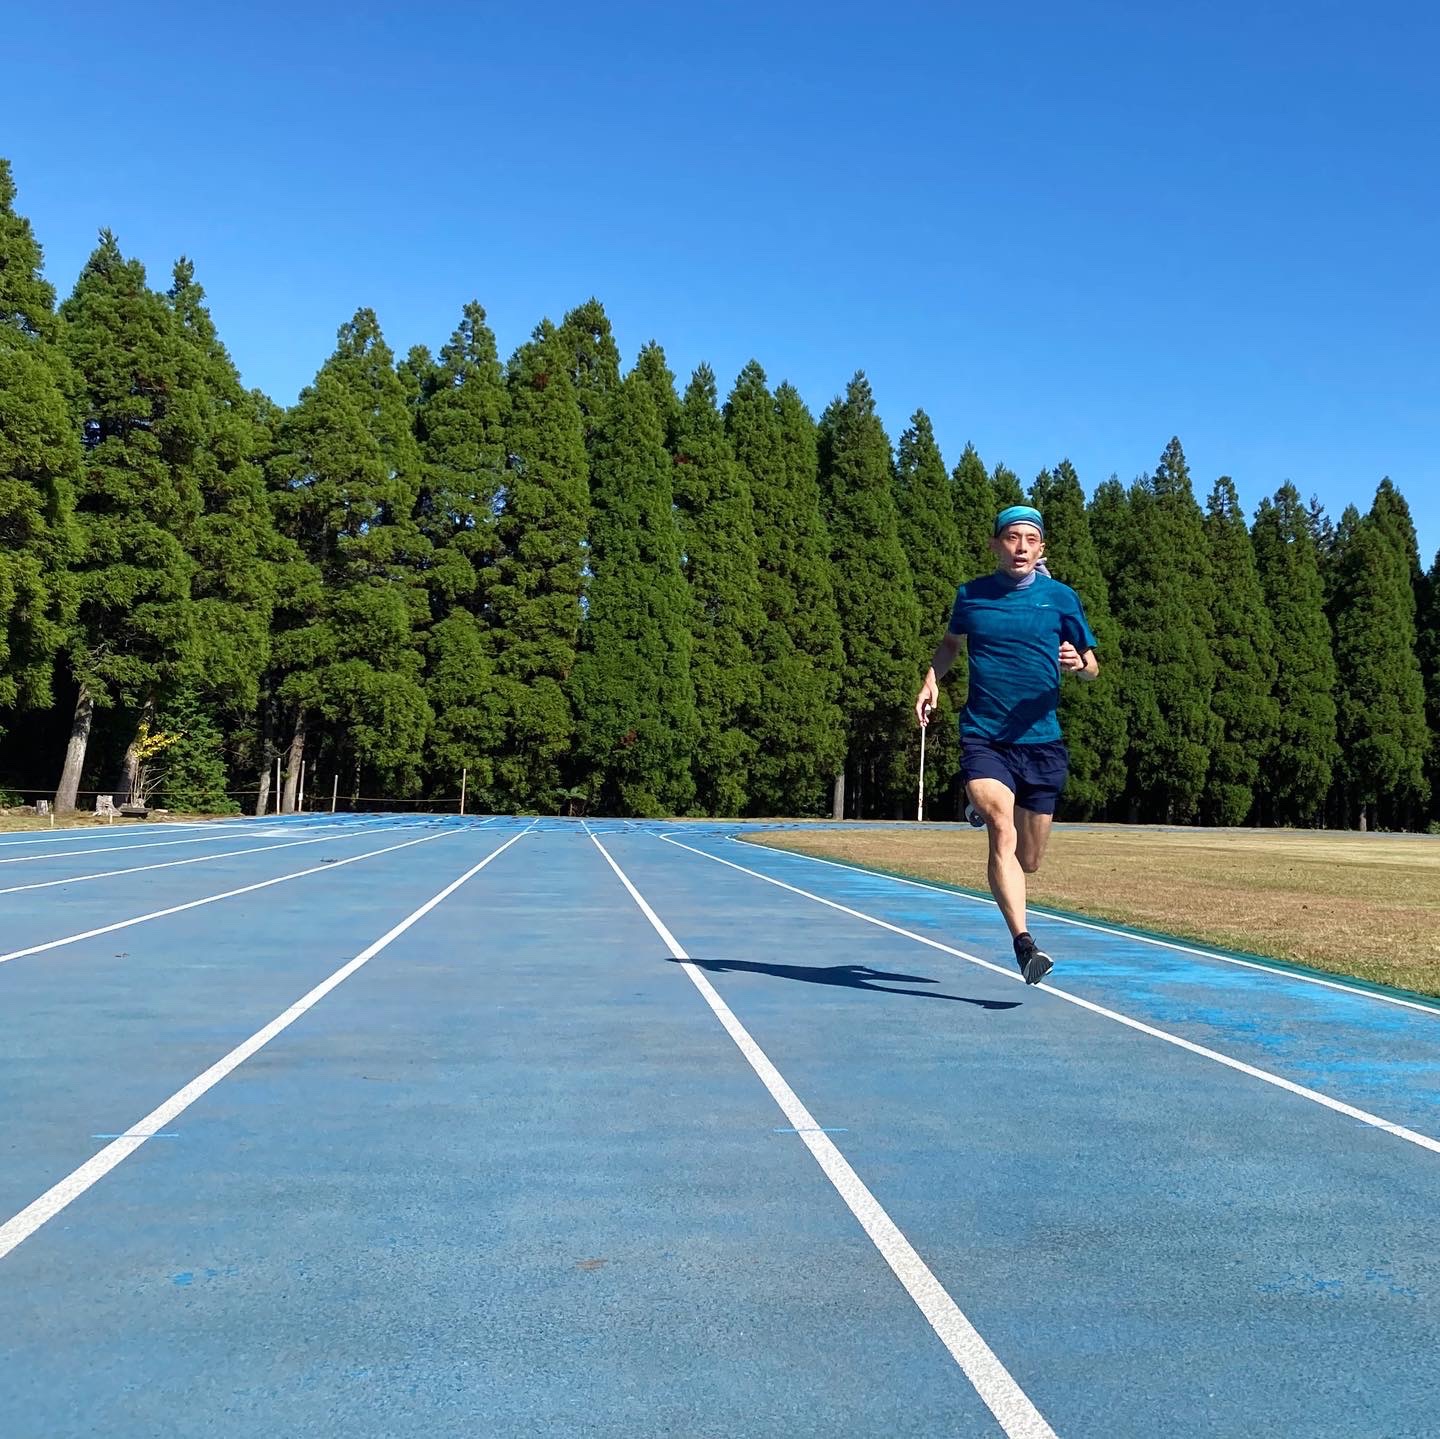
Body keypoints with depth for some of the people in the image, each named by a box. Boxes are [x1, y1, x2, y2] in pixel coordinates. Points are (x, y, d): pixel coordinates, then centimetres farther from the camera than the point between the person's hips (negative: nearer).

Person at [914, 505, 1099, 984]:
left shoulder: (1061, 597, 4)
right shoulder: (970, 595, 6)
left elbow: (1092, 667, 10)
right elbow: (950, 643, 25)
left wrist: (1078, 663, -14)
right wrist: (932, 681, 6)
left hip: (1041, 742, 1)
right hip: (983, 739, -1)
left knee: (1029, 861, 10)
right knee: (1003, 832, -25)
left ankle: (985, 811, 42)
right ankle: (1024, 944, -25)